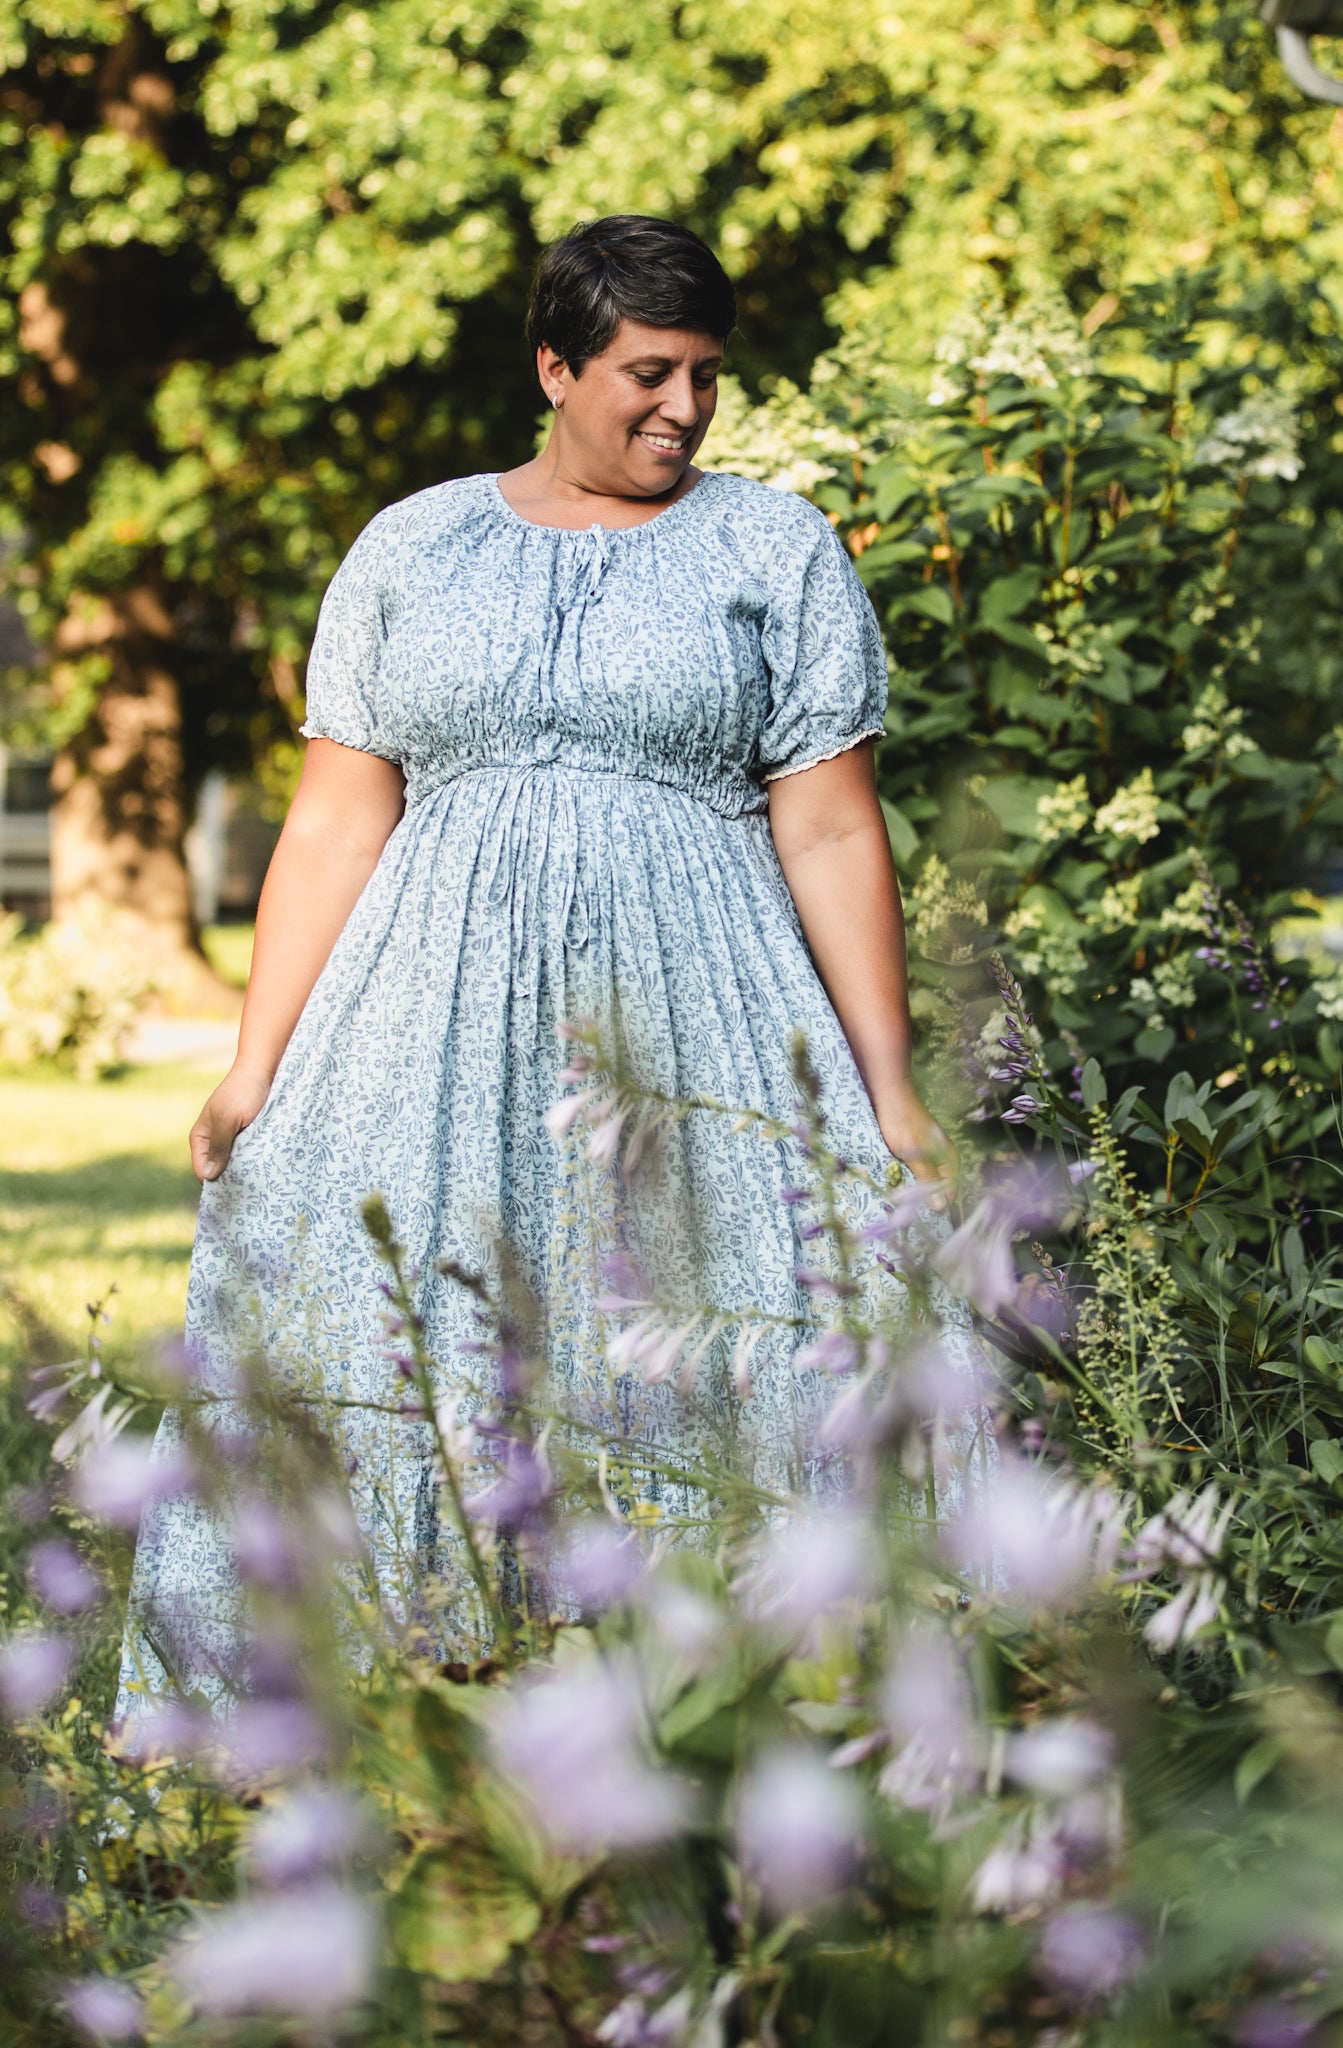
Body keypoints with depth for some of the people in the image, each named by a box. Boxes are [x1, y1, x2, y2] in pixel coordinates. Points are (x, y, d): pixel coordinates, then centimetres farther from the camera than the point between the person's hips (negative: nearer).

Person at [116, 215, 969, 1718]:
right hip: (440, 1028, 2)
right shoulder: (410, 549, 11)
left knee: (714, 1370, -8)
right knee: (390, 1372, -4)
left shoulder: (777, 550, 7)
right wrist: (254, 1071, 3)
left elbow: (832, 834, 3)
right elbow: (336, 820, 10)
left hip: (691, 1027, -1)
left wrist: (889, 1090, -2)